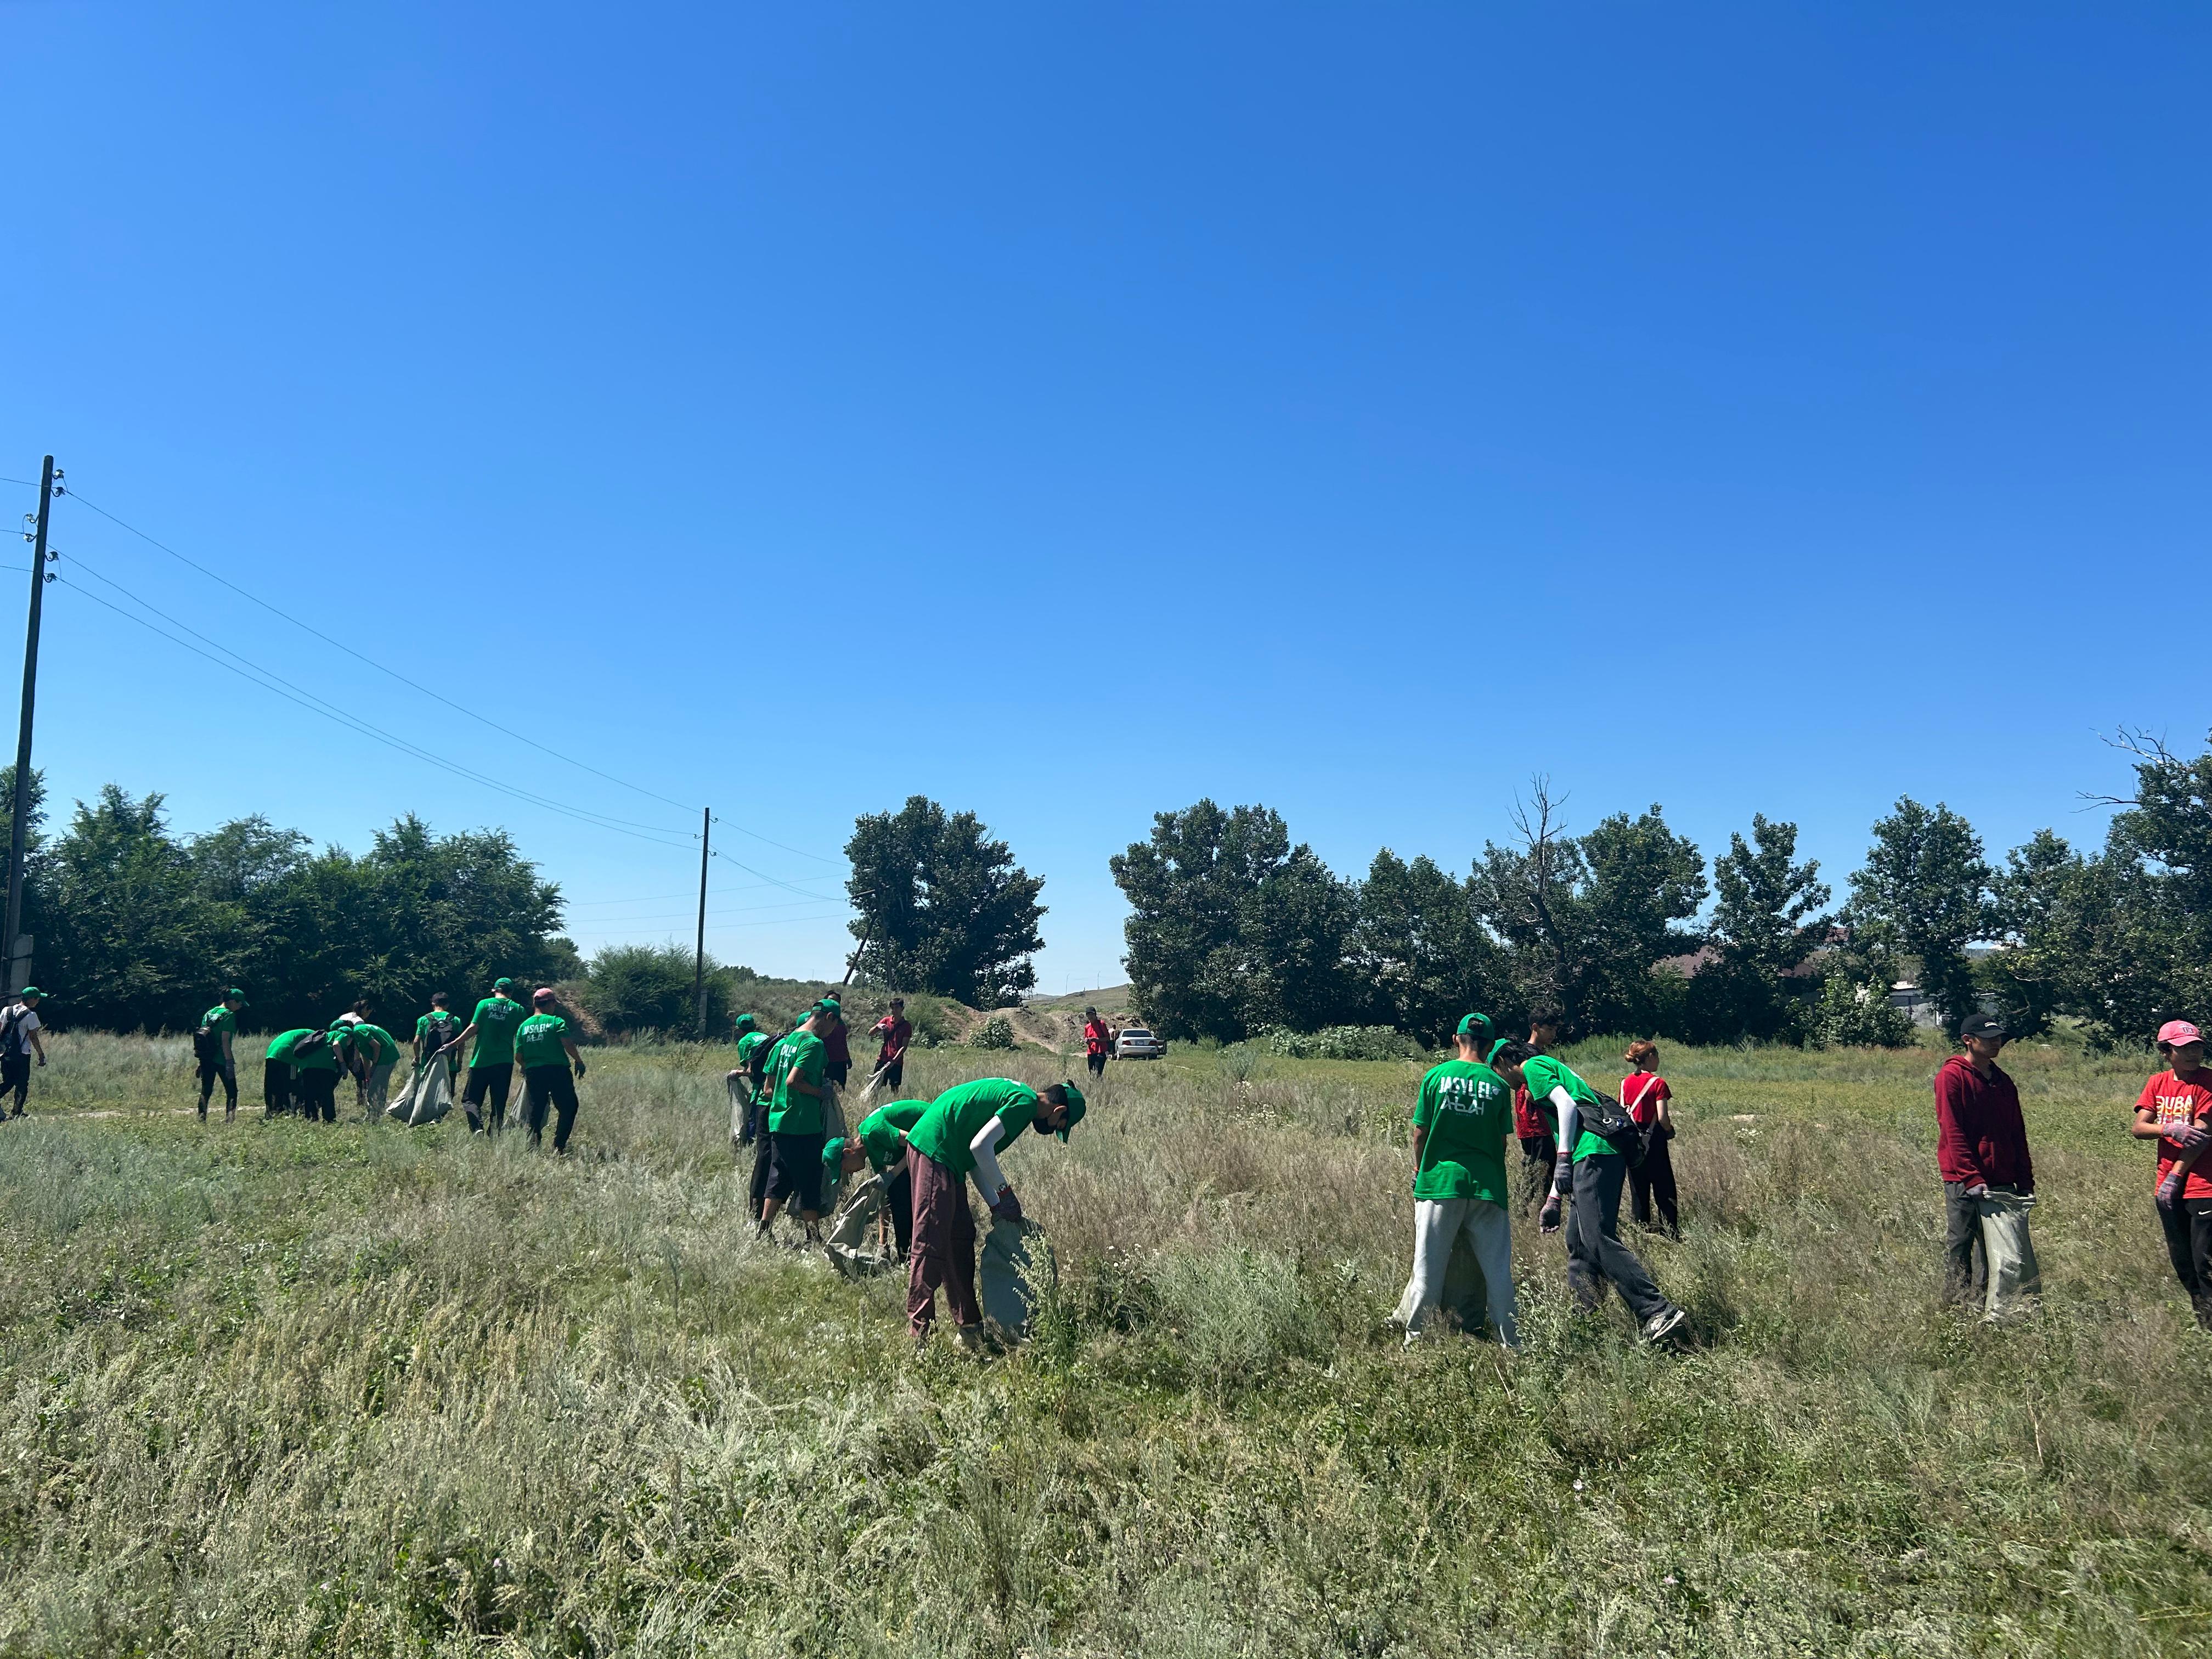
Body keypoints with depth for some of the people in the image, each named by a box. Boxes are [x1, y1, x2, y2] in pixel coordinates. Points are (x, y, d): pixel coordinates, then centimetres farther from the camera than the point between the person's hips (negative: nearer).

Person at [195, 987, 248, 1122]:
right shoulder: (229, 1015, -11)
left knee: (206, 1092, 12)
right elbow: (225, 1041, -18)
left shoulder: (209, 1013, 12)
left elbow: (202, 1034, 14)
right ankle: (229, 1120, -7)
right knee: (232, 1092, 3)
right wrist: (230, 1063, -18)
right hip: (222, 1060, -7)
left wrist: (202, 1061, 19)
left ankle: (201, 1121, 8)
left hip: (206, 1059, 7)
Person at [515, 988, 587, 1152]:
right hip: (558, 1070, -4)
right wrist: (578, 1061, -3)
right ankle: (559, 1146, -1)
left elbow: (518, 1056, 7)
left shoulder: (524, 1026, 8)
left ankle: (534, 1142, 5)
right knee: (569, 1108, 7)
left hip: (533, 1073, 4)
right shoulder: (556, 1022, -5)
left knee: (536, 1111, 14)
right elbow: (568, 1044, -17)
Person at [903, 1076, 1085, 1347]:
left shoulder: (1013, 1094, 19)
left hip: (946, 1158, 11)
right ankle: (919, 1336, -8)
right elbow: (980, 1145, -21)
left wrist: (996, 1204, 14)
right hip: (933, 1151, -11)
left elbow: (977, 1159, 20)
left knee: (961, 1239, 14)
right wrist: (1005, 1192, -9)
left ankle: (969, 1326, 22)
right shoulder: (1026, 1102, -11)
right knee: (930, 1245, -10)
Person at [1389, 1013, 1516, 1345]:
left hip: (1441, 1180, -1)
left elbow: (1420, 1132, 3)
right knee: (1497, 1265, 8)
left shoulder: (1436, 1076, 0)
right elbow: (1502, 1141, 8)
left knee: (1429, 1265, 5)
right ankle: (1510, 1340, 12)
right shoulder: (1499, 1085, 2)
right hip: (1487, 1184, 1)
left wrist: (1419, 1168, 20)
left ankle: (1415, 1337, 10)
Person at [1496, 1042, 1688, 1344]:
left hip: (1593, 1154, -10)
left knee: (1599, 1238, -16)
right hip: (1607, 1155, 10)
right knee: (1578, 1240, 13)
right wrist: (1554, 1200, 34)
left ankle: (1657, 1312, -22)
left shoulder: (1533, 1066, 6)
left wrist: (1563, 1157, -13)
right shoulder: (1550, 1070, 33)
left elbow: (1567, 1105, -11)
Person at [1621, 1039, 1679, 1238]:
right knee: (1664, 1191, 3)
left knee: (1638, 1192, 11)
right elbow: (1662, 1118, -17)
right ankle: (1672, 1235, 5)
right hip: (1653, 1142, -5)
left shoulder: (1626, 1083, 4)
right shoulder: (1657, 1083, -12)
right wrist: (1671, 1131, 1)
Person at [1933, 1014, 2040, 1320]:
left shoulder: (2002, 1081, 16)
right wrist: (1972, 1178, -18)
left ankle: (1990, 1310, 11)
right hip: (1964, 1181, -7)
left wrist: (2025, 1180, 10)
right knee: (1959, 1246, -1)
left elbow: (2018, 1133, 18)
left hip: (2002, 1183, 7)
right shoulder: (1952, 1076, -7)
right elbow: (1953, 1132, -13)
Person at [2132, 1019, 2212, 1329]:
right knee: (2182, 1265, 12)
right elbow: (2139, 1128, 0)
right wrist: (2171, 1129, -20)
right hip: (2168, 1188, 6)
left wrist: (2176, 1176, -14)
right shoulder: (2158, 1083, 9)